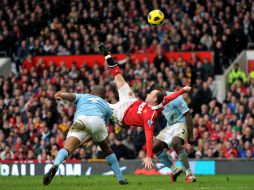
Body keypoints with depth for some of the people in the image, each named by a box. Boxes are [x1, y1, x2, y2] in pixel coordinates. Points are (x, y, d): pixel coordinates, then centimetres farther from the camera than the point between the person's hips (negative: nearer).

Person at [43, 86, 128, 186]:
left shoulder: (82, 97, 37)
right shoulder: (107, 107, 39)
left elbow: (71, 96, 14)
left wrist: (59, 95, -8)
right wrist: (81, 142, 37)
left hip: (80, 120, -1)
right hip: (98, 120, 1)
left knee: (67, 149, -14)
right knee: (107, 150, 26)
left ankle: (55, 165, -45)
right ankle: (120, 178, 28)